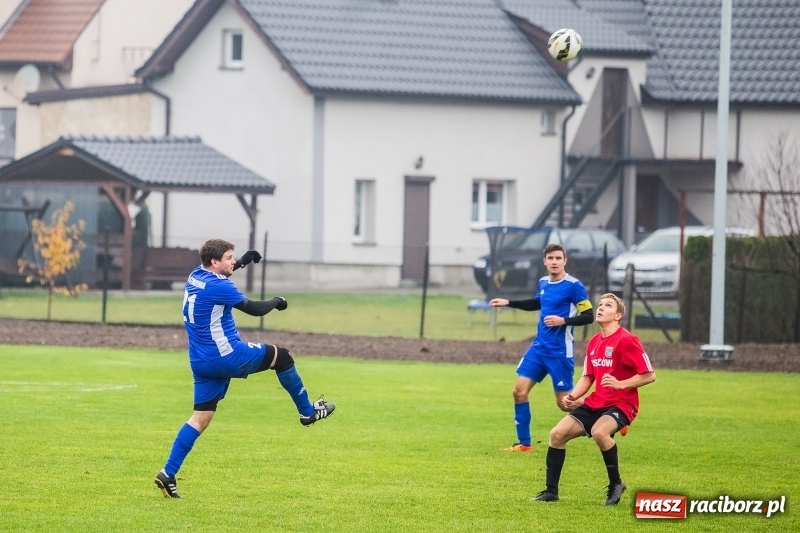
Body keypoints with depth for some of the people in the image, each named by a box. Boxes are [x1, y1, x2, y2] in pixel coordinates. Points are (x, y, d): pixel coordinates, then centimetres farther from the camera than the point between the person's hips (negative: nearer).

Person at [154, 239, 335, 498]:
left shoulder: (196, 276, 8)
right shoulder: (217, 286, -18)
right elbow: (254, 309, -12)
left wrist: (240, 263, 38)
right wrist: (276, 302, 7)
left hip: (201, 363, 8)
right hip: (226, 355, -8)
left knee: (200, 418, 8)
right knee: (281, 356, 8)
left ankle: (168, 473, -2)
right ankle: (307, 412, 21)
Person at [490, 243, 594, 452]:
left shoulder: (573, 285, -13)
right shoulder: (543, 283, 8)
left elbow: (588, 316, -14)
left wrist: (563, 321, -25)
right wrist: (508, 303, 26)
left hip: (560, 352, -7)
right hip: (539, 347, 7)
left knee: (564, 403, -5)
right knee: (519, 391, 1)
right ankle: (524, 443, 10)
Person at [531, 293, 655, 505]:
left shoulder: (627, 340, -13)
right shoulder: (594, 342, 10)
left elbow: (649, 375, -14)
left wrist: (620, 384, -25)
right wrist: (573, 396, 1)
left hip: (621, 403, -7)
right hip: (595, 403, 8)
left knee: (599, 432, -36)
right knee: (557, 433, -5)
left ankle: (615, 484, -14)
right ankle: (551, 491, 6)